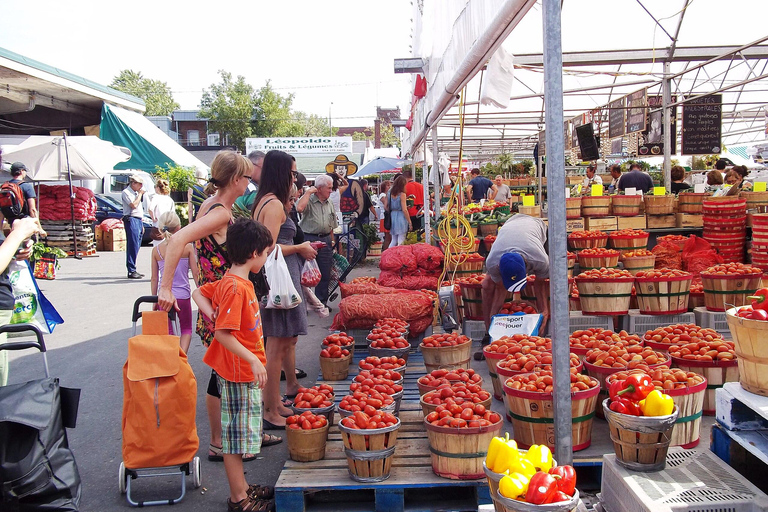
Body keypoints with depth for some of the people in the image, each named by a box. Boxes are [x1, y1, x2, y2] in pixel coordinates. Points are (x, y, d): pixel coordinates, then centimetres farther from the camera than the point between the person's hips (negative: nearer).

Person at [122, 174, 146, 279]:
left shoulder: (135, 193, 22)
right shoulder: (126, 192, -5)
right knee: (133, 246, -12)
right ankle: (131, 271, -12)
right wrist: (140, 194, -5)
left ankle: (133, 270, 12)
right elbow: (134, 205, -18)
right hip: (131, 220, -9)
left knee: (136, 246, 8)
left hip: (138, 220, 9)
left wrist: (142, 224, 22)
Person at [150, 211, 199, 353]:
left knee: (168, 331, 14)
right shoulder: (187, 246, -6)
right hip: (183, 296, -1)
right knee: (186, 328, 15)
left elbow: (154, 278, 4)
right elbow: (195, 273, -4)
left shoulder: (156, 249, -1)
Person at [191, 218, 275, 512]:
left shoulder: (228, 281, 8)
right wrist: (254, 360, -26)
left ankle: (241, 487, 33)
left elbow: (199, 292, 19)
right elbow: (223, 334, -26)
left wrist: (213, 314, 4)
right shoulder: (236, 288, -23)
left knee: (239, 432, 19)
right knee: (237, 433, 2)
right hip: (239, 373, -10)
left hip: (243, 370, 10)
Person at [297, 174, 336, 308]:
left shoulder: (330, 204, 14)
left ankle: (322, 301, 19)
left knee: (325, 273, 8)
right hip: (310, 238, -6)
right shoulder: (309, 201, -6)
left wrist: (331, 240, 16)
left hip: (325, 239, 6)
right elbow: (299, 208, -30)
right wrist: (308, 192, -18)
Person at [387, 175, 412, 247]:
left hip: (392, 216, 6)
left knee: (394, 241, 16)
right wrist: (409, 222, -8)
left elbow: (386, 207, 9)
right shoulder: (402, 194, -10)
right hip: (400, 217, -6)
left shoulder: (389, 193, 6)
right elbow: (404, 210, -13)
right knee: (401, 241, -1)